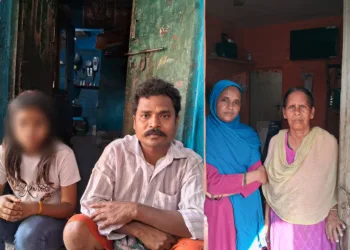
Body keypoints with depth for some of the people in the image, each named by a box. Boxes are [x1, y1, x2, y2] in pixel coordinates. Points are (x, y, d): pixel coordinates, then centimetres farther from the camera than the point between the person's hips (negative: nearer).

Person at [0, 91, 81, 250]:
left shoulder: (63, 155, -18)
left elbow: (69, 207, -14)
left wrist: (35, 208, -33)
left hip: (52, 219, -3)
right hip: (17, 218, 3)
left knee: (28, 234, -34)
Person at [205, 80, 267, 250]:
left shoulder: (248, 134, 3)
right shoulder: (206, 133, -12)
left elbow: (259, 175, -2)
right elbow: (211, 182, -17)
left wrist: (228, 190, -17)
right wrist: (253, 176, -10)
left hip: (247, 208, 4)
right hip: (218, 209, -4)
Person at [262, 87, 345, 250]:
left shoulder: (328, 142, -13)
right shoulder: (275, 141, -3)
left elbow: (333, 183, -1)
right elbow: (269, 185, 5)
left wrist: (332, 214, -7)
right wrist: (266, 219, 8)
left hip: (314, 224, -2)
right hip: (281, 222, 2)